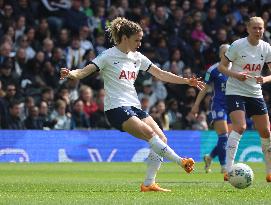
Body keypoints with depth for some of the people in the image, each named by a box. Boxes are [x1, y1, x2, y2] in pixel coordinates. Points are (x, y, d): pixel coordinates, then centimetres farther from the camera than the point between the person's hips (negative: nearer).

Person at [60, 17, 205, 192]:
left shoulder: (137, 57, 14)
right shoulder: (109, 56, -5)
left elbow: (161, 74, 20)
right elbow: (84, 71, -12)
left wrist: (187, 81, 17)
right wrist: (70, 74, -34)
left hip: (134, 106, 8)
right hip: (116, 108, -8)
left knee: (161, 138, -5)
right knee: (149, 133, -26)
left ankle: (149, 184, -2)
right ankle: (180, 161, -21)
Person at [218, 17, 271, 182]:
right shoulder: (238, 45, -10)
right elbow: (222, 66, -4)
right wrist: (235, 74, -22)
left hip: (255, 94, 5)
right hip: (235, 92, -5)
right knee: (240, 127, -23)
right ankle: (229, 170, -24)